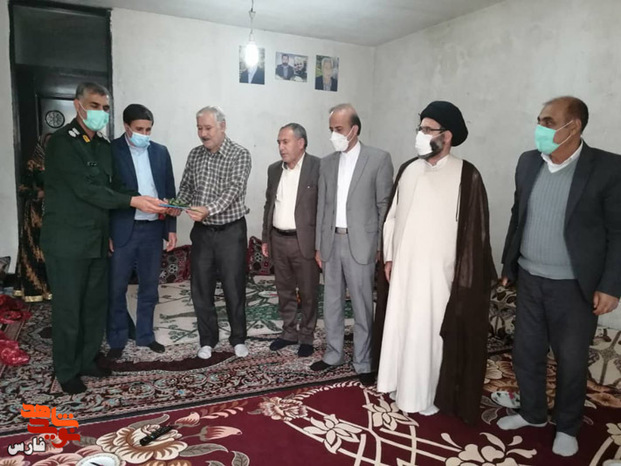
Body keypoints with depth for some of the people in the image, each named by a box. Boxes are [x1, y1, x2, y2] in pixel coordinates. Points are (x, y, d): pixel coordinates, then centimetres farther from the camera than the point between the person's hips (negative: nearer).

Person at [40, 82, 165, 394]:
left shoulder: (103, 146, 11)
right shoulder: (62, 142, -13)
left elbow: (112, 186, 13)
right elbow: (86, 189, -21)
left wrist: (147, 203, -2)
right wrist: (133, 201, -26)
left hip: (97, 239, 7)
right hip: (66, 241, -7)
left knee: (96, 304, 14)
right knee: (68, 307, 4)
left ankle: (87, 360, 30)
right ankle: (66, 371, 21)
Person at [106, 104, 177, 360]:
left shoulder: (161, 151, 6)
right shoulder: (110, 150, -5)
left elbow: (169, 191, 9)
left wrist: (171, 227, 5)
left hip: (153, 229, 4)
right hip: (122, 230, -3)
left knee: (149, 287, 13)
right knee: (116, 289, 6)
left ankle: (145, 335, 28)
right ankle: (117, 339, 23)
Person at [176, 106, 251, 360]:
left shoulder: (240, 154, -8)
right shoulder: (195, 154, 7)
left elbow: (234, 190, -20)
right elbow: (186, 188, 11)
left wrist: (209, 210, -35)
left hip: (230, 230, -4)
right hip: (201, 231, 4)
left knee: (234, 287, 4)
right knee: (201, 288, 8)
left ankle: (238, 338, 22)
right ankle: (207, 339, 24)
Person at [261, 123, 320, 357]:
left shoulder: (318, 167, -9)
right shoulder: (274, 169, 10)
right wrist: (266, 238, 14)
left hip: (305, 241, -5)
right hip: (278, 240, 6)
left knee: (308, 293, 6)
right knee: (284, 291, 16)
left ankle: (307, 336, 22)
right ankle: (289, 332, 31)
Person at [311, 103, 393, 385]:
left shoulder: (379, 159, -4)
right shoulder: (327, 163, 10)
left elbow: (384, 204, -4)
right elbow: (322, 206, 11)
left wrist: (381, 245, -6)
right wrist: (319, 245, 9)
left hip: (361, 244, -4)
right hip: (331, 243, 5)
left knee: (362, 307, 4)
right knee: (331, 304, 14)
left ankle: (362, 363, 19)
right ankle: (333, 354, 30)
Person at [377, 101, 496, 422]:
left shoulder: (466, 176, -11)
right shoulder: (408, 170, 6)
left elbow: (474, 230, -9)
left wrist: (465, 277, -10)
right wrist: (389, 257, 10)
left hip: (438, 272, -5)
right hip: (403, 267, 5)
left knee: (431, 332, 6)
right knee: (401, 328, 14)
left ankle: (428, 395, 25)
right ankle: (403, 386, 33)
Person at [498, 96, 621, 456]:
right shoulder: (528, 162, 2)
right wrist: (508, 265, 12)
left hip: (574, 286, -4)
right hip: (529, 280, 4)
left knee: (571, 361, 12)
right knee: (526, 353, 16)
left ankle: (567, 427, 34)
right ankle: (532, 413, 38)